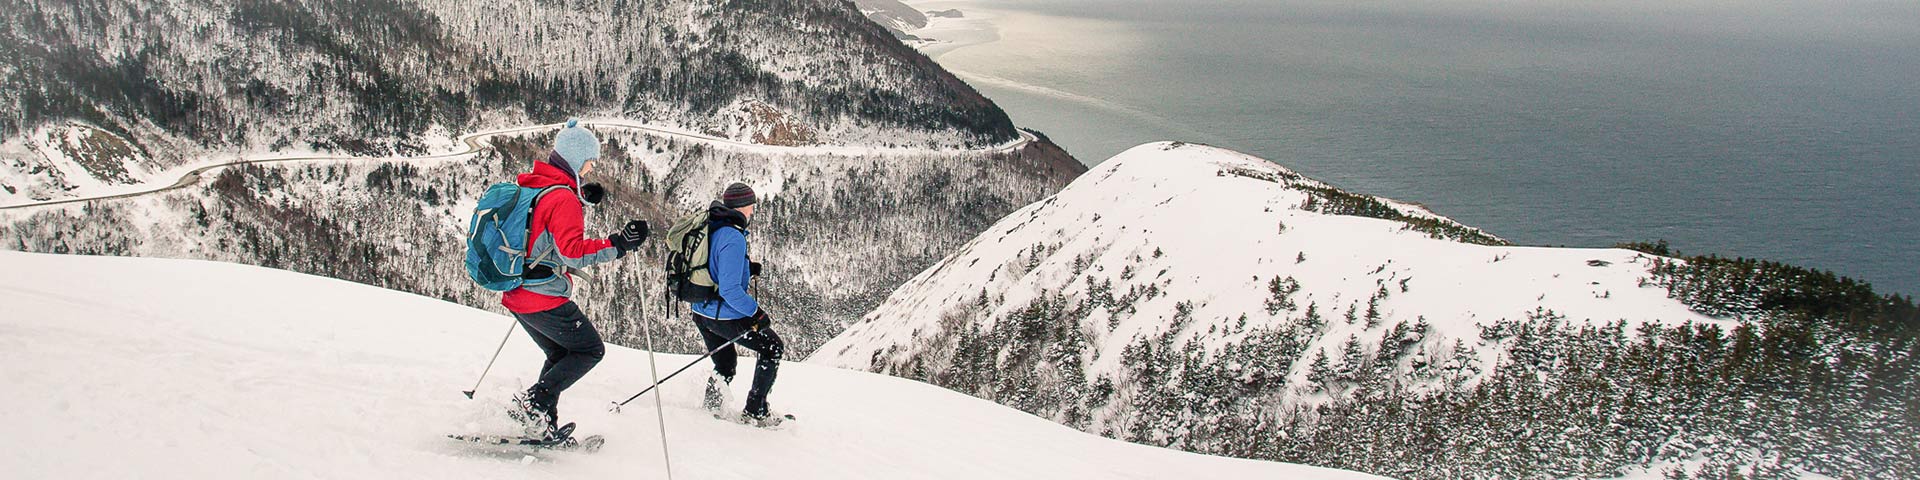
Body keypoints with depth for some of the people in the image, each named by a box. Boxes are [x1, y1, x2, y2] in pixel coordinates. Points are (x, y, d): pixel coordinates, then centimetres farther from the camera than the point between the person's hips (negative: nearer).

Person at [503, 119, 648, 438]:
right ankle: (534, 401, -5)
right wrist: (619, 244, -24)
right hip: (545, 298, -9)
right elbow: (572, 253, -25)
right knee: (591, 350, 6)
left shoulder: (529, 185, 10)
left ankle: (542, 426, 17)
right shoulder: (563, 198, -18)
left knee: (561, 354, 23)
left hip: (516, 294, 9)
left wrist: (579, 200, 26)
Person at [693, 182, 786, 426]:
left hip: (701, 313, 9)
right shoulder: (733, 238, -23)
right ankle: (755, 412, 12)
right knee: (773, 348, 11)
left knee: (725, 366, 26)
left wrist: (747, 269, 13)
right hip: (725, 316, -8)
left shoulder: (709, 227, 5)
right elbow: (729, 289, -28)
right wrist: (757, 313, -18)